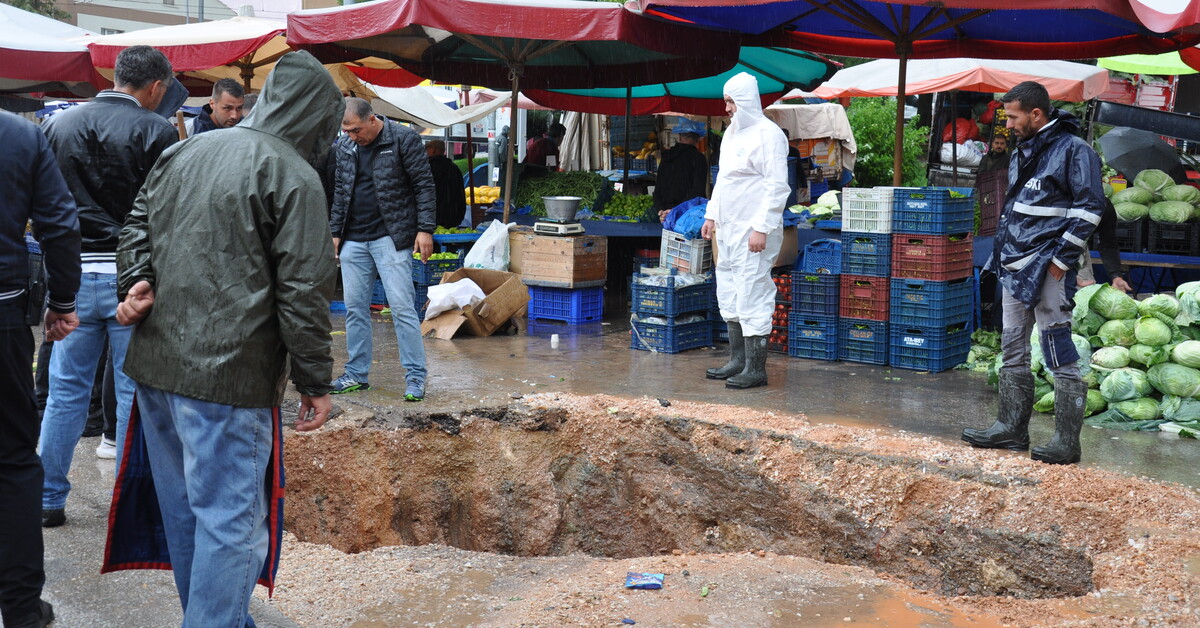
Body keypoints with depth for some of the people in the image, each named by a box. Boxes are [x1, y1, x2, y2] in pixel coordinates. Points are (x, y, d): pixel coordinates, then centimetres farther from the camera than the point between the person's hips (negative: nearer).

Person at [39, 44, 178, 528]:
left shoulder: (58, 126, 7)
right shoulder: (156, 131, -8)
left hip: (74, 273, 4)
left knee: (65, 389, 14)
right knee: (135, 391, 5)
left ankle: (47, 499, 20)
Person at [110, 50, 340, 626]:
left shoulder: (181, 153, 12)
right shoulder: (293, 176, -12)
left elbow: (137, 229, 17)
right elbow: (302, 291, -14)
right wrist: (315, 383, -7)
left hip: (154, 364, 8)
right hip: (229, 375, -8)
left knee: (181, 508, 20)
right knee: (232, 520, 1)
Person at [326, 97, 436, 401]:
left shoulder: (403, 139, -6)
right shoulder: (343, 147, 10)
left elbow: (424, 186, -6)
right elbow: (340, 192, 18)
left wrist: (425, 229, -11)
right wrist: (335, 232, 13)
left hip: (391, 237, -5)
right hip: (354, 240, 6)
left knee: (401, 306, -8)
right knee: (355, 308, 8)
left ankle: (415, 376, -1)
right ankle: (357, 374, 18)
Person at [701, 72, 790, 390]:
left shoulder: (768, 134, -12)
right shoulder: (732, 132, 17)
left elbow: (777, 186, -17)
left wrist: (761, 228, -21)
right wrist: (711, 215, 19)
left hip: (753, 230, -10)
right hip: (727, 229, 10)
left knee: (752, 295, -7)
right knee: (729, 296, 13)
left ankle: (756, 369, -1)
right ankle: (738, 361, 23)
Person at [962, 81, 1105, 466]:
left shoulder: (1072, 150, -9)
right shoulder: (1024, 152, 17)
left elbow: (1090, 208, -14)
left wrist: (1061, 259, -16)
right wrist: (1002, 254, 15)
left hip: (1046, 269, -9)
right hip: (1014, 268, 9)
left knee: (1060, 357, -5)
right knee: (1013, 351, 14)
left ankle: (1067, 443, 0)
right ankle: (1011, 429, 24)